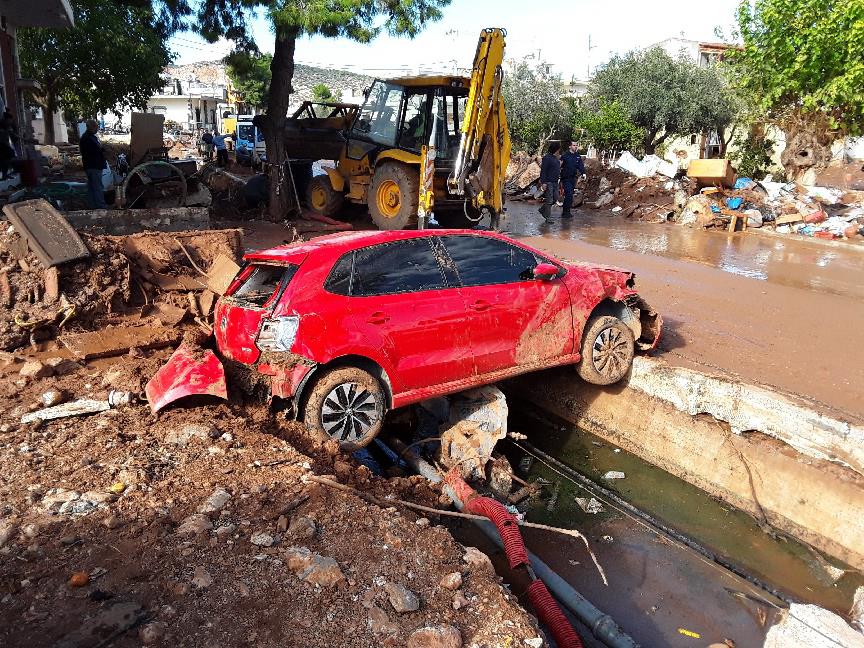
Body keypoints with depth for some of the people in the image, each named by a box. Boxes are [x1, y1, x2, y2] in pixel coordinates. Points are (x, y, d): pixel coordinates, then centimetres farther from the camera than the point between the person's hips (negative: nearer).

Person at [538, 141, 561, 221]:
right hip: (548, 182, -9)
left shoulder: (555, 158, 14)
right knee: (549, 200, -5)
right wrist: (543, 182, -22)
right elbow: (543, 171, -17)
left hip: (555, 182, 9)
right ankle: (548, 218, 3)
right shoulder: (547, 158, -14)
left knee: (555, 198, 12)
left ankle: (542, 210, 28)